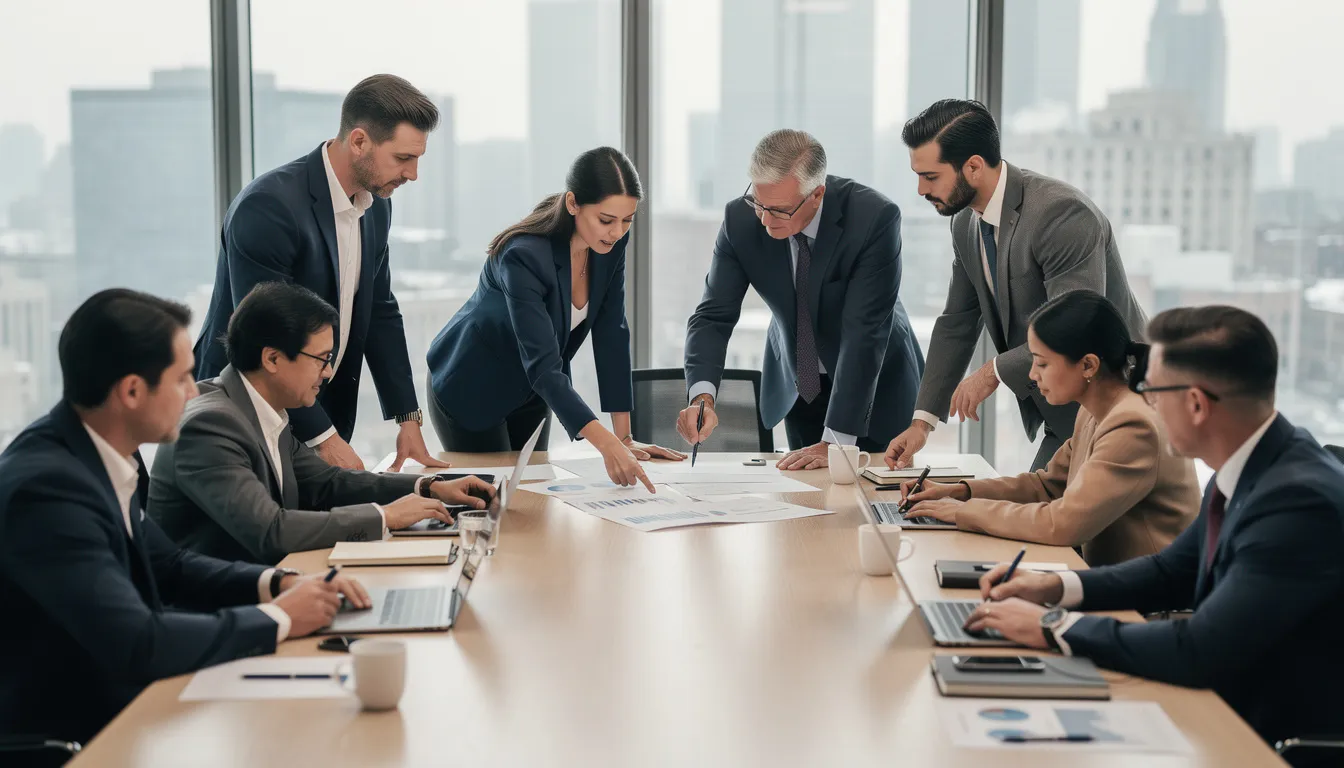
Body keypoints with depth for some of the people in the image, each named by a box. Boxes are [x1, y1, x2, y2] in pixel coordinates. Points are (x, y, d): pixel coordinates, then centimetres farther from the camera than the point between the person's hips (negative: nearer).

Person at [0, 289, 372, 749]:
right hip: (65, 738, -8)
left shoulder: (103, 454, 0)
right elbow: (136, 644, -31)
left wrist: (281, 583, -3)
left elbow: (169, 567, 14)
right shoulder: (46, 486, -25)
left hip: (112, 708, 8)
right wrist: (278, 618, -18)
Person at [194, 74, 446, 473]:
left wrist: (408, 419, 5)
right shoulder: (268, 206, -23)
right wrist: (323, 438, -22)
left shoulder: (376, 205, 2)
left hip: (323, 411, 7)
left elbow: (379, 311, 10)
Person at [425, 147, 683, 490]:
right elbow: (543, 366, -41)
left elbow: (611, 333, -11)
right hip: (471, 389, -6)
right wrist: (606, 444, -51)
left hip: (529, 392, 6)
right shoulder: (524, 256, -36)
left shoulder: (612, 243, -16)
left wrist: (624, 437, -14)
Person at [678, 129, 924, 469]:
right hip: (797, 387, 3)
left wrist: (835, 442, -35)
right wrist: (703, 397, -35)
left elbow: (865, 331, -32)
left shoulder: (874, 218, -30)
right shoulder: (741, 219, -19)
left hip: (876, 386, -2)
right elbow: (714, 316, -16)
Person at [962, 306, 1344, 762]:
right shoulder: (1250, 469, 0)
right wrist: (1055, 588, 2)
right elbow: (1173, 572, 15)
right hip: (1230, 707, 7)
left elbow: (1201, 652, -29)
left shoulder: (1300, 500, -27)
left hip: (1279, 739, -7)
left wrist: (1053, 626, -20)